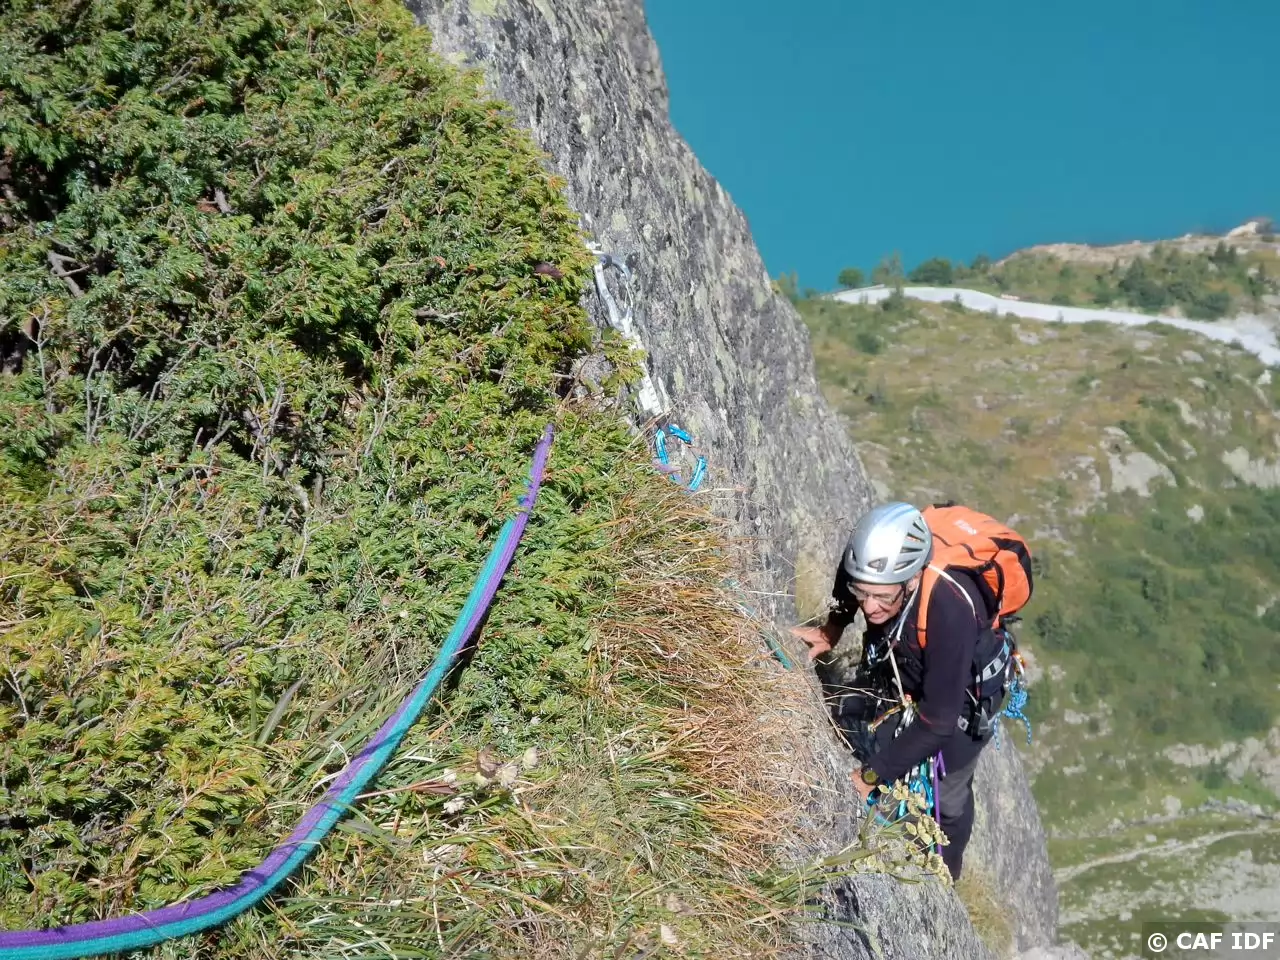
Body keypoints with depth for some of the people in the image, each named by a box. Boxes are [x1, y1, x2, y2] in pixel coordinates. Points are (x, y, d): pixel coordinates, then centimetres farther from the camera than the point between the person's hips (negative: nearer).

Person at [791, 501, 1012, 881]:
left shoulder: (950, 609, -45)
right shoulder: (868, 563, -31)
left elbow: (938, 719, -36)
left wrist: (872, 775, -30)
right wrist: (832, 628, -12)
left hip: (963, 693, -4)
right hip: (893, 669, 4)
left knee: (946, 798, 13)